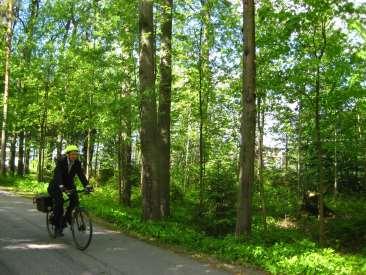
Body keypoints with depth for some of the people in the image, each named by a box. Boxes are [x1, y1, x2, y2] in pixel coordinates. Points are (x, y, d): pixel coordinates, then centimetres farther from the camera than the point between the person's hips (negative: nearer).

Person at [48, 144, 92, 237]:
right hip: (57, 184, -4)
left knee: (75, 199, -21)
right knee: (59, 202, -22)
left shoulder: (77, 163, -13)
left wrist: (87, 185, -36)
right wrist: (61, 186, -53)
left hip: (69, 184, 4)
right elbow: (58, 174, -36)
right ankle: (57, 227, -8)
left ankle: (67, 215, 6)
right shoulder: (61, 161, -25)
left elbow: (81, 175, -20)